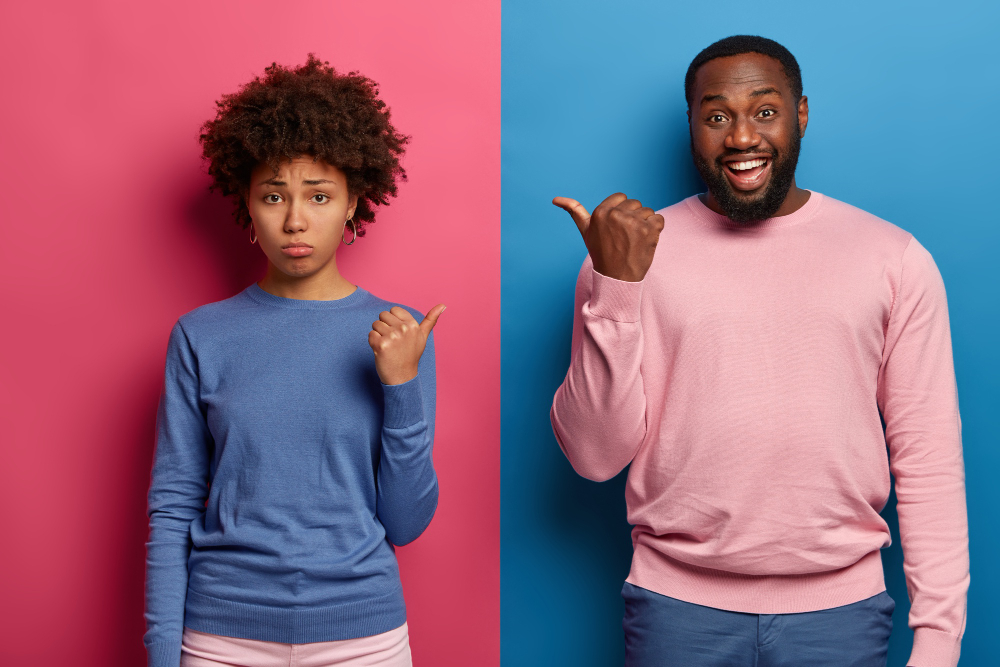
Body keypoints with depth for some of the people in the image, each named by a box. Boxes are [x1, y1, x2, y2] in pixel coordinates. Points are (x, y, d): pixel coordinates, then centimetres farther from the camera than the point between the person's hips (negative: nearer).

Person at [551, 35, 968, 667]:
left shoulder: (895, 259, 2)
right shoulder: (631, 253, 0)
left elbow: (929, 459, 2)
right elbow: (597, 458, -5)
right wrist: (614, 285, -14)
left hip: (840, 612, 1)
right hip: (678, 608, 0)